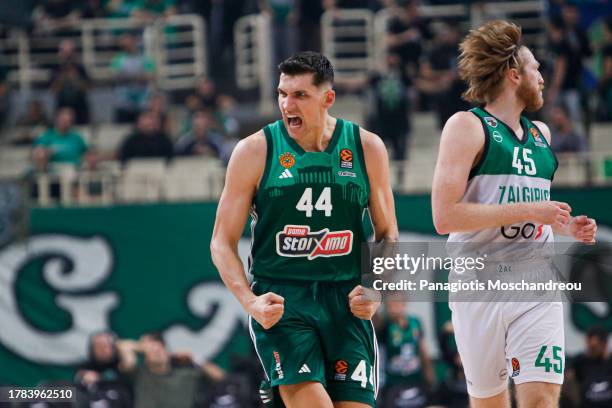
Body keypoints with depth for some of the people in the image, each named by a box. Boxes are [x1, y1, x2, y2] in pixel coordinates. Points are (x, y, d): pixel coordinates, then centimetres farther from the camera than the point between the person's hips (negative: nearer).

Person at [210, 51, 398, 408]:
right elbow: (223, 242, 2)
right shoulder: (255, 151, -1)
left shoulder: (367, 148, 5)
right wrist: (250, 301, -12)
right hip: (280, 301, -3)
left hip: (347, 303, 3)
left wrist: (376, 291, -5)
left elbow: (387, 236, 13)